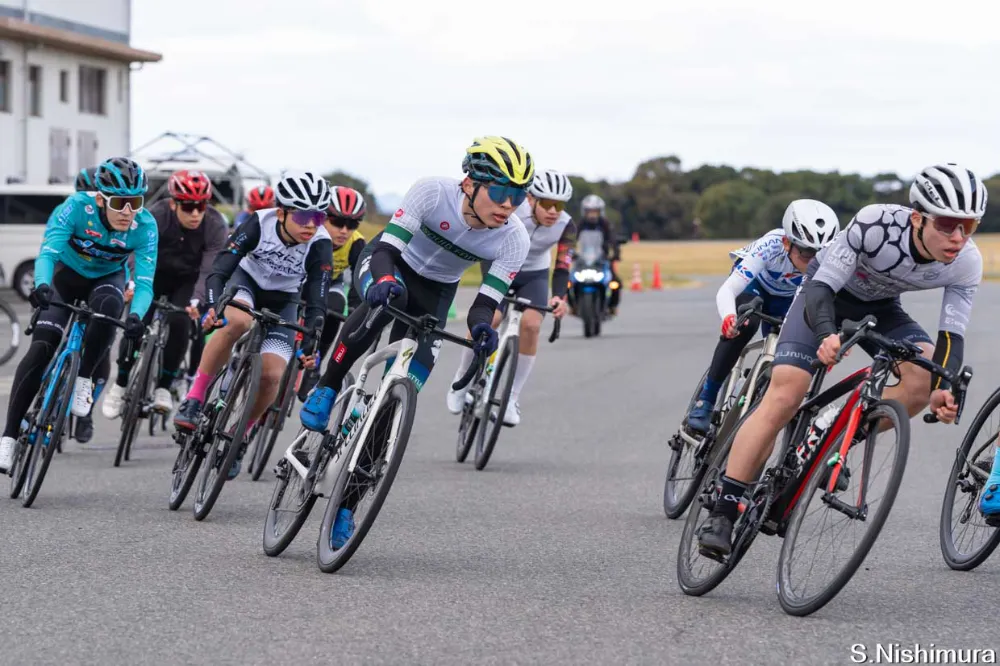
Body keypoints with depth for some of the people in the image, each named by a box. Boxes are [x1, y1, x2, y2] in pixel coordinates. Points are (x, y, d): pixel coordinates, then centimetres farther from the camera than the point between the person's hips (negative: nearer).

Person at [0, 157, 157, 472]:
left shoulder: (145, 226, -28)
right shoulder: (78, 207, -32)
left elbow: (145, 282, -32)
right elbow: (47, 253, -39)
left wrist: (136, 315, -53)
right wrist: (41, 285, -60)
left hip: (107, 278, 1)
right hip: (67, 273, -1)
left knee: (110, 306, -36)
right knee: (41, 348, -17)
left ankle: (84, 381, -15)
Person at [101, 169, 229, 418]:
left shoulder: (215, 225, -27)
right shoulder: (156, 216, -28)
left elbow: (209, 270, -32)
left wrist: (196, 301, -49)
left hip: (188, 280, 0)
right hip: (156, 274, 0)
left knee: (178, 322, -24)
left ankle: (163, 388, -9)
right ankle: (120, 386, 5)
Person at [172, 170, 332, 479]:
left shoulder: (320, 244, -27)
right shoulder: (260, 223, -28)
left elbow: (316, 302, -28)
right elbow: (219, 270, -32)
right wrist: (213, 306, -50)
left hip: (283, 302, 1)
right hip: (247, 280, -1)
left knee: (271, 376, -19)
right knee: (237, 321, -38)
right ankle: (193, 400, -28)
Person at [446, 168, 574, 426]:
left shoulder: (566, 227, -22)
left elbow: (561, 268, -23)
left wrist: (559, 297, -43)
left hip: (534, 275, 2)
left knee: (531, 325, -21)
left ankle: (512, 399, -10)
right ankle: (462, 380, 3)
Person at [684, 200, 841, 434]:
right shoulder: (771, 246, -41)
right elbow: (726, 291, -46)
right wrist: (728, 317, -67)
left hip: (785, 300, 3)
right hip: (753, 284, -3)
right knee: (743, 325, -32)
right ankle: (705, 401, -22)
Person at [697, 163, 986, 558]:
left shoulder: (966, 263, -24)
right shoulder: (875, 224, -36)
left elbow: (952, 334, -21)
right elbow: (821, 288, -35)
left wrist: (945, 390, -40)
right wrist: (828, 336, -55)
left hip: (880, 308, 4)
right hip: (827, 293, -4)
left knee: (925, 377, -25)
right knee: (784, 396, -20)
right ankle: (722, 514, -17)